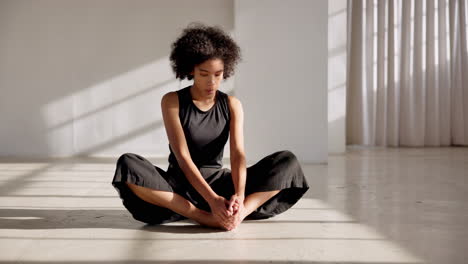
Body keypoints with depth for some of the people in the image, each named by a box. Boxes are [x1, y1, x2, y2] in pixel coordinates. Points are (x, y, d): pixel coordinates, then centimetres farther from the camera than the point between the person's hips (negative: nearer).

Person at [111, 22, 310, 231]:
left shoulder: (232, 105, 2)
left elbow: (238, 154, -11)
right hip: (179, 185, -2)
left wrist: (239, 196, -33)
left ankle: (238, 212, -38)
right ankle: (204, 217, -36)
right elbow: (182, 156, -16)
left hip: (218, 182, 2)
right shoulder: (172, 102, -5)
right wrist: (212, 199, -31)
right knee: (127, 165, -32)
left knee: (287, 162, -16)